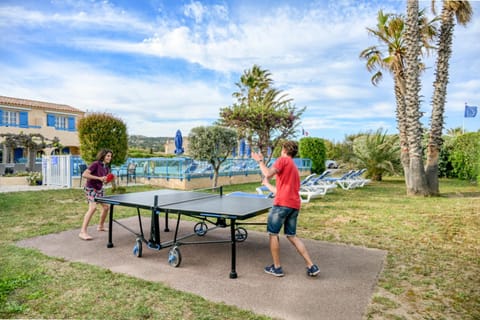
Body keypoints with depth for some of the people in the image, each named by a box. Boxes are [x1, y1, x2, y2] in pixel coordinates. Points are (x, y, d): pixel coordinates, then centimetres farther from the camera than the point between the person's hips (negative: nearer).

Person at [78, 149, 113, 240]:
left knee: (106, 207, 12)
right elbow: (84, 175, -26)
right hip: (91, 188, -9)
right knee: (93, 207, -24)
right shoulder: (95, 164, -18)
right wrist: (99, 178, -29)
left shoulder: (107, 167, 5)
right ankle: (83, 232, -24)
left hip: (99, 189, 9)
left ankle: (101, 226, 34)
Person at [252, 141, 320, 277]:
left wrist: (260, 161, 1)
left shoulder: (283, 160, 1)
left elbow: (268, 174, -14)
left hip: (282, 203, -8)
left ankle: (277, 267, 13)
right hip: (294, 205, 8)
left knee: (273, 233, 7)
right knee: (292, 236, 16)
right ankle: (311, 266, 12)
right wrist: (267, 184, 38)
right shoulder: (294, 168, 25)